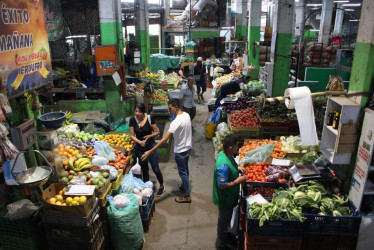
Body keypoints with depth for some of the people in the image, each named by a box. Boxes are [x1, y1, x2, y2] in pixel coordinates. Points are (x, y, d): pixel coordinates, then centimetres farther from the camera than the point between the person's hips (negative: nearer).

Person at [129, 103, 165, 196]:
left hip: (151, 145, -2)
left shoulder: (150, 118, -13)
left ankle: (162, 186, 26)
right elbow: (132, 135, -4)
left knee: (155, 169, 1)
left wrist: (150, 136, -23)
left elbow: (157, 132, -5)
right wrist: (139, 142, -21)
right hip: (139, 147, 2)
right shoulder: (132, 120, -7)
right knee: (144, 169, 14)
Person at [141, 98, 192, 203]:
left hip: (180, 151, -8)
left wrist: (150, 151, -33)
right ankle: (184, 186, 48)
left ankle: (186, 196, 23)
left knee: (183, 173, 8)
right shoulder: (186, 115, -4)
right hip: (188, 147, 8)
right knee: (185, 169, 27)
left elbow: (165, 139, -34)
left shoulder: (176, 122, -31)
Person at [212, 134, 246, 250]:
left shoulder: (226, 154, -8)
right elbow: (221, 185, -31)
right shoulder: (224, 166, -38)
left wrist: (237, 168, -2)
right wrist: (237, 181, -24)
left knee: (225, 219, 30)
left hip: (229, 196, 9)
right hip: (225, 199, -9)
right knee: (224, 221, 15)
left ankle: (223, 235, 54)